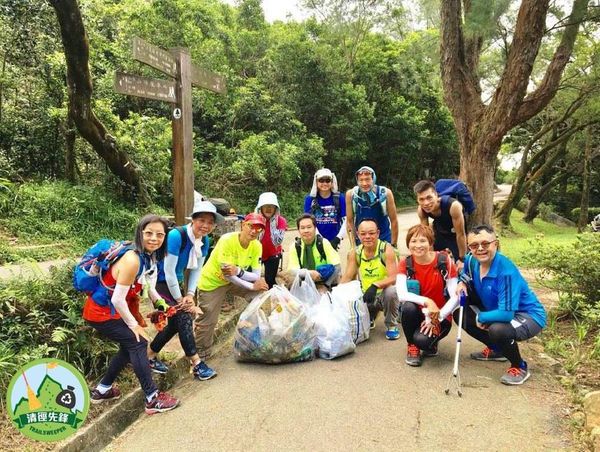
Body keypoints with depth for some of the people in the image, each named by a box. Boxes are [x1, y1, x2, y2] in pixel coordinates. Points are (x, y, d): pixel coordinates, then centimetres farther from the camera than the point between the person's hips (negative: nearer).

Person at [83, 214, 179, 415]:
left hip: (108, 309, 9)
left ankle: (102, 390, 32)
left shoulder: (149, 256, -2)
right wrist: (133, 324, -15)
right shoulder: (132, 260, -30)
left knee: (130, 346, 16)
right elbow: (118, 299, -27)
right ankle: (153, 400, -2)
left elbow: (146, 283, 13)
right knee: (138, 343, -9)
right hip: (100, 313, -9)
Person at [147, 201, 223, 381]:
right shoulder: (176, 235, -29)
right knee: (183, 317, -14)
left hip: (175, 282, 8)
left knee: (176, 323, 11)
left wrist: (190, 294, -8)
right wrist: (179, 299, -17)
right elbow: (168, 270, -26)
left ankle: (150, 356, 30)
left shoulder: (204, 241, -5)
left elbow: (196, 270, 3)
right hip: (159, 282, -8)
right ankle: (197, 364, -7)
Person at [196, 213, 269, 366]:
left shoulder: (257, 246, -15)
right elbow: (226, 274, -31)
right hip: (212, 282, -5)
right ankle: (202, 355, 24)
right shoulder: (227, 240, -30)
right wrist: (252, 286, -28)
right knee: (208, 321, 1)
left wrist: (238, 271, -36)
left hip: (236, 280, 5)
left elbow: (256, 276, -17)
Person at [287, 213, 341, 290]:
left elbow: (336, 266, -12)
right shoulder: (295, 247, -3)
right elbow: (292, 270, -11)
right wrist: (308, 273, -29)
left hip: (325, 282, -1)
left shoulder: (324, 243, -6)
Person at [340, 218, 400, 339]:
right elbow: (347, 278, -5)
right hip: (366, 297, 4)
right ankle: (369, 318, 18)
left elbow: (393, 278, -25)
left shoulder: (386, 249, -17)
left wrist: (375, 285, -42)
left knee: (391, 291, -36)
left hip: (384, 294, -4)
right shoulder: (355, 253, -4)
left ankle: (391, 326, -7)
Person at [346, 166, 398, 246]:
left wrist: (393, 245, -4)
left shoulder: (385, 193, -15)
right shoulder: (351, 194, -13)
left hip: (384, 239, 0)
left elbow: (393, 220, -6)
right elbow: (350, 221, -4)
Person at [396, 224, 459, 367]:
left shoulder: (445, 261, -14)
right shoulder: (405, 264, -8)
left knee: (422, 340, -31)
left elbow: (456, 297, -15)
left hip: (440, 317, -2)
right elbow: (401, 294, -22)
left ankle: (431, 342, 9)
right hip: (418, 314, 3)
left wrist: (437, 318, -21)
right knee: (408, 307, -32)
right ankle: (412, 346, -5)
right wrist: (427, 301, -35)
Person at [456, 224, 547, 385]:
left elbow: (506, 314, -37)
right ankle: (496, 349, 22)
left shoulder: (506, 271, -33)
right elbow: (465, 276, 13)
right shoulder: (471, 261, -12)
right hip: (498, 311, 8)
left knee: (497, 330, -36)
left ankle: (520, 367, -3)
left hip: (528, 316, -8)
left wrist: (480, 318, -21)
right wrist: (462, 284, -11)